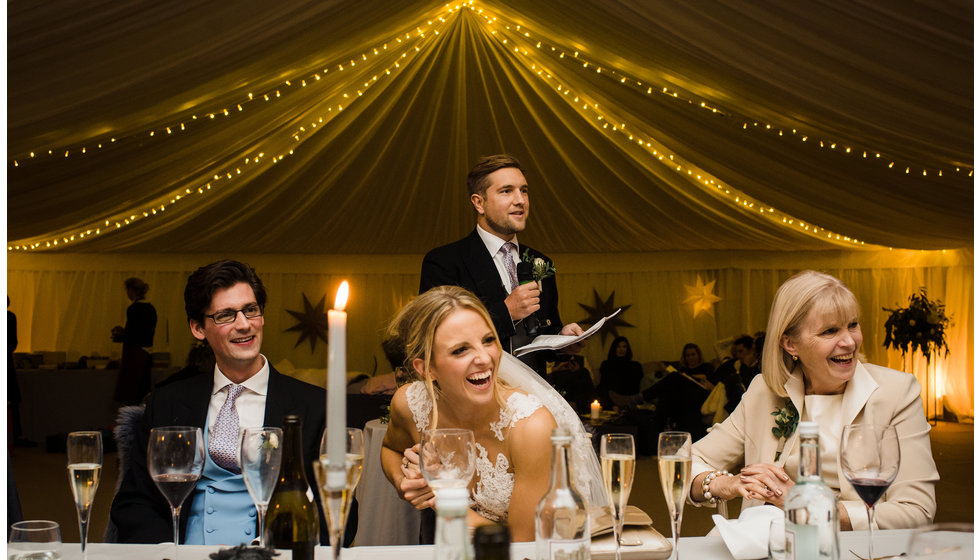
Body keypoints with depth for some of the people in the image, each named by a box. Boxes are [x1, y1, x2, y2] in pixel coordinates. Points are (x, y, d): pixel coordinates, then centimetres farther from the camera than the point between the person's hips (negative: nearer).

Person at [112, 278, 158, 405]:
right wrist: (124, 332, 18)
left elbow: (132, 337, -17)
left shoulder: (133, 309, -15)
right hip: (146, 354, 8)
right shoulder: (150, 308, 11)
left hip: (134, 354, -8)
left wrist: (118, 337, -1)